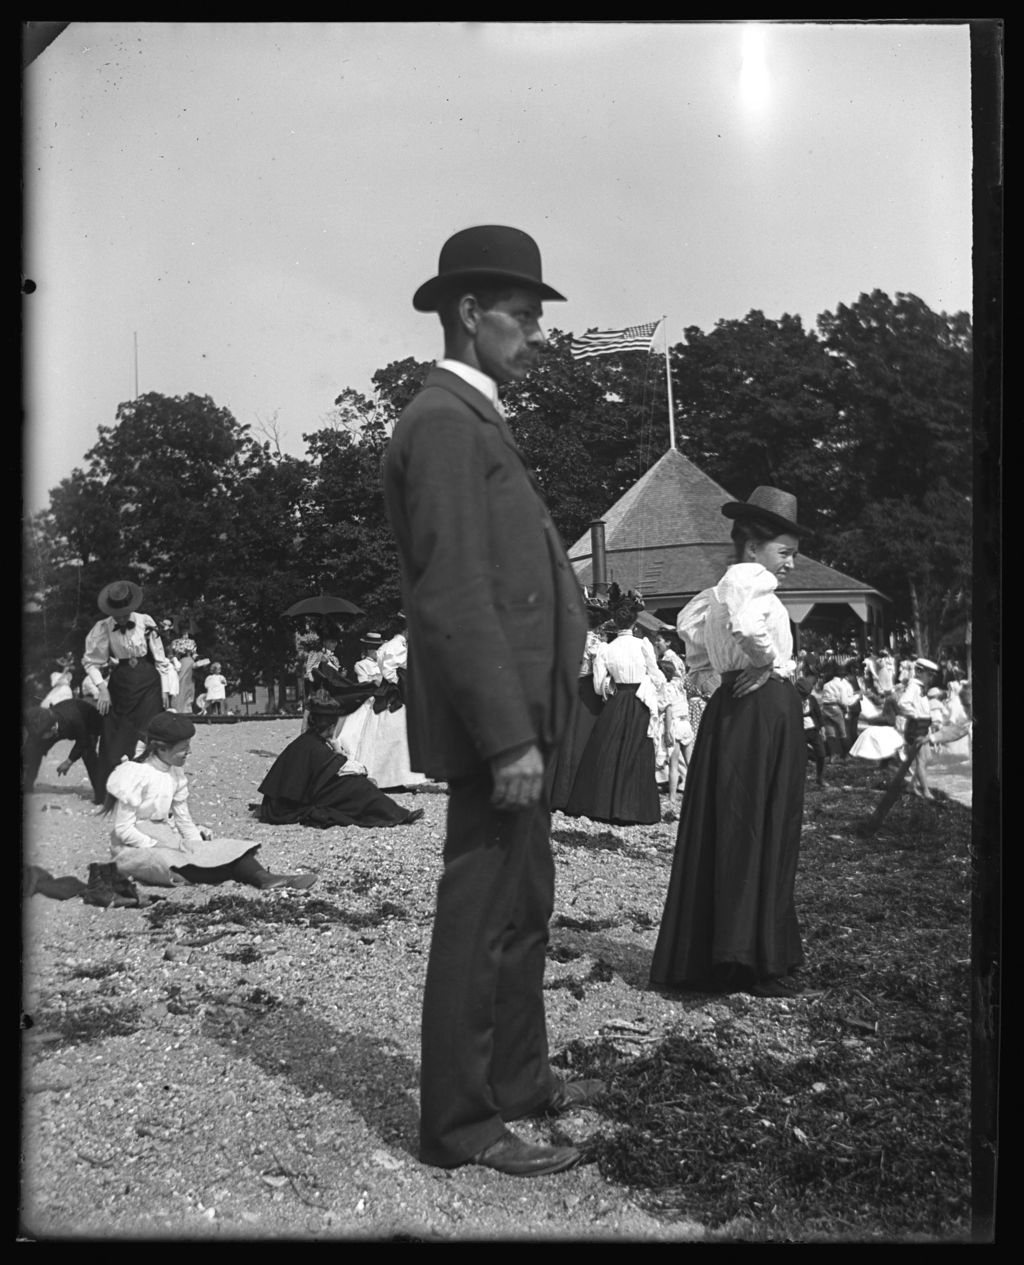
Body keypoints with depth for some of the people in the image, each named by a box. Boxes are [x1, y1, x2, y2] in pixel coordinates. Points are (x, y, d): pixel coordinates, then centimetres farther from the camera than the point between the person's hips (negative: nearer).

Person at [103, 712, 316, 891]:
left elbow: (183, 818, 10)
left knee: (226, 849, -17)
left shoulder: (176, 774, 8)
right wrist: (159, 847, -21)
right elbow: (123, 829, -15)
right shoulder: (134, 775, -14)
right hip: (135, 850, -6)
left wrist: (197, 844, -7)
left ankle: (262, 877, -40)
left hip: (168, 845, 7)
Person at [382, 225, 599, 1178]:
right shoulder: (443, 421, -14)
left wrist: (524, 725, 18)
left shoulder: (472, 421, 18)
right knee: (481, 920, -1)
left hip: (514, 715, 11)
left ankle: (518, 1076, 33)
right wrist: (508, 738, -23)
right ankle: (458, 1123, 12)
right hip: (492, 722, -11)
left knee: (521, 908, 19)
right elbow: (453, 597, -22)